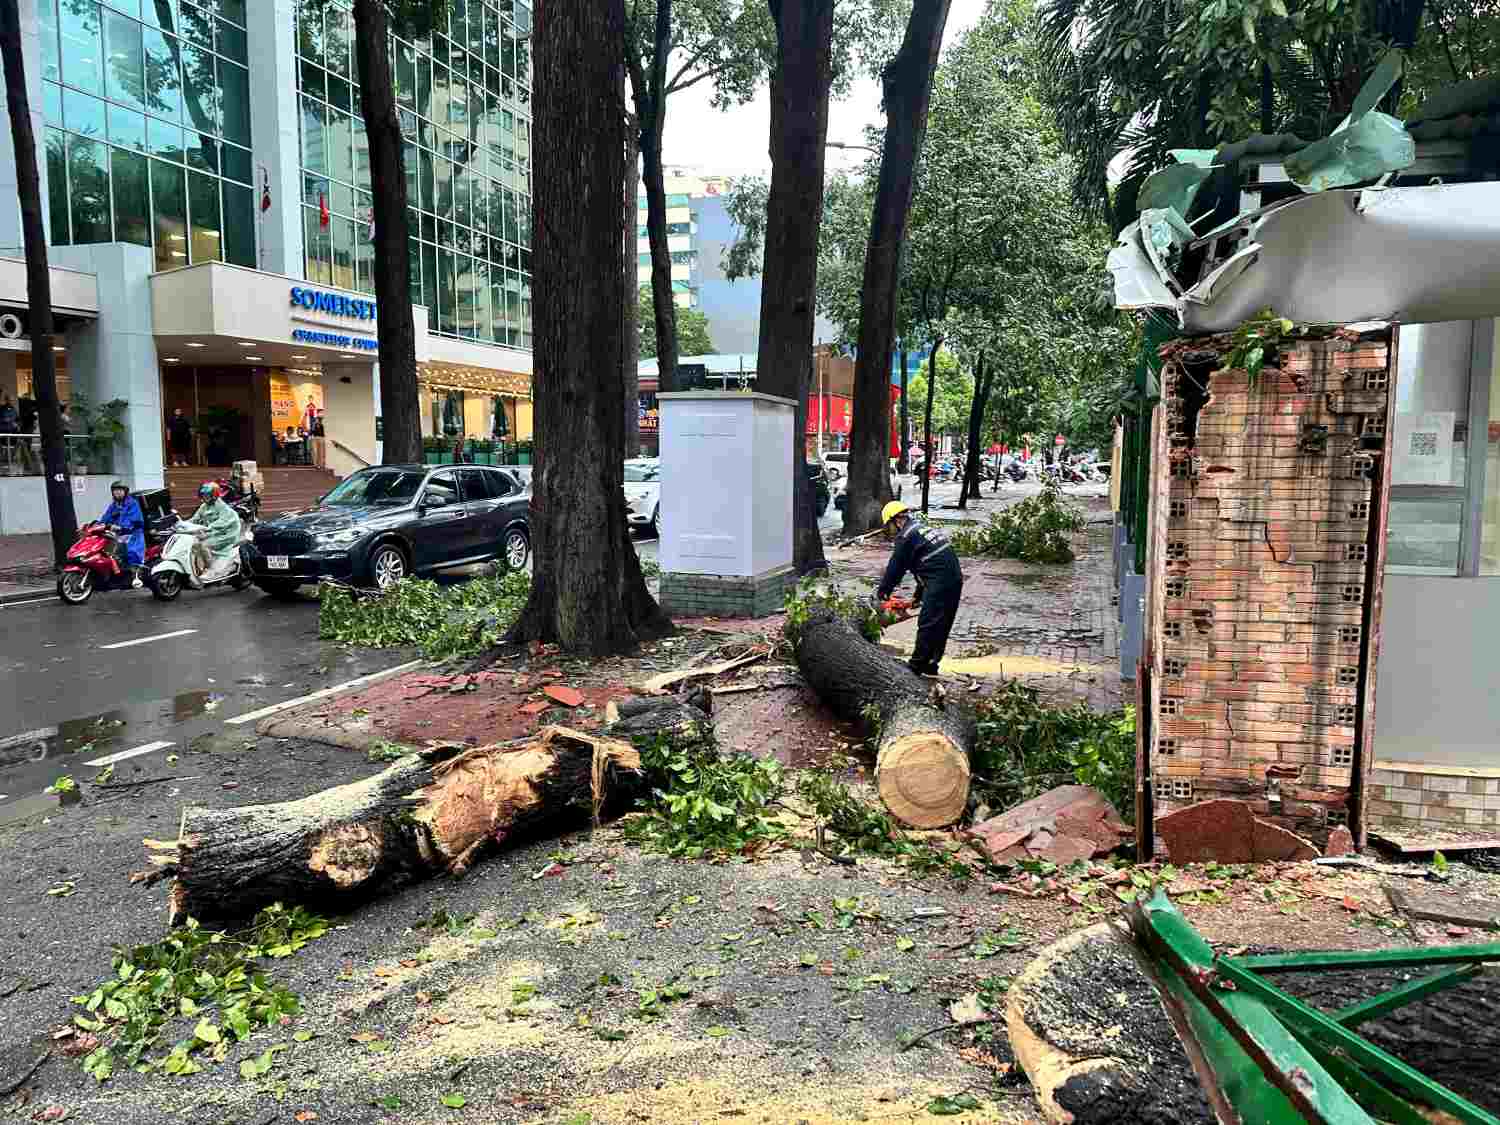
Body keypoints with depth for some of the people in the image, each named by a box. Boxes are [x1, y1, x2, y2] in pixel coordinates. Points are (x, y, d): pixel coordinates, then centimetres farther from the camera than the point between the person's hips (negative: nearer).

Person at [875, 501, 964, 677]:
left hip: (939, 583, -9)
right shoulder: (925, 529, 24)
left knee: (927, 625, -3)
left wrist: (882, 592, 11)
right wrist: (918, 596, 29)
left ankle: (916, 665, 3)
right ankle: (931, 664, 21)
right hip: (955, 578, 9)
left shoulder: (906, 536, -5)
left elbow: (895, 568, -1)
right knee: (942, 625, 13)